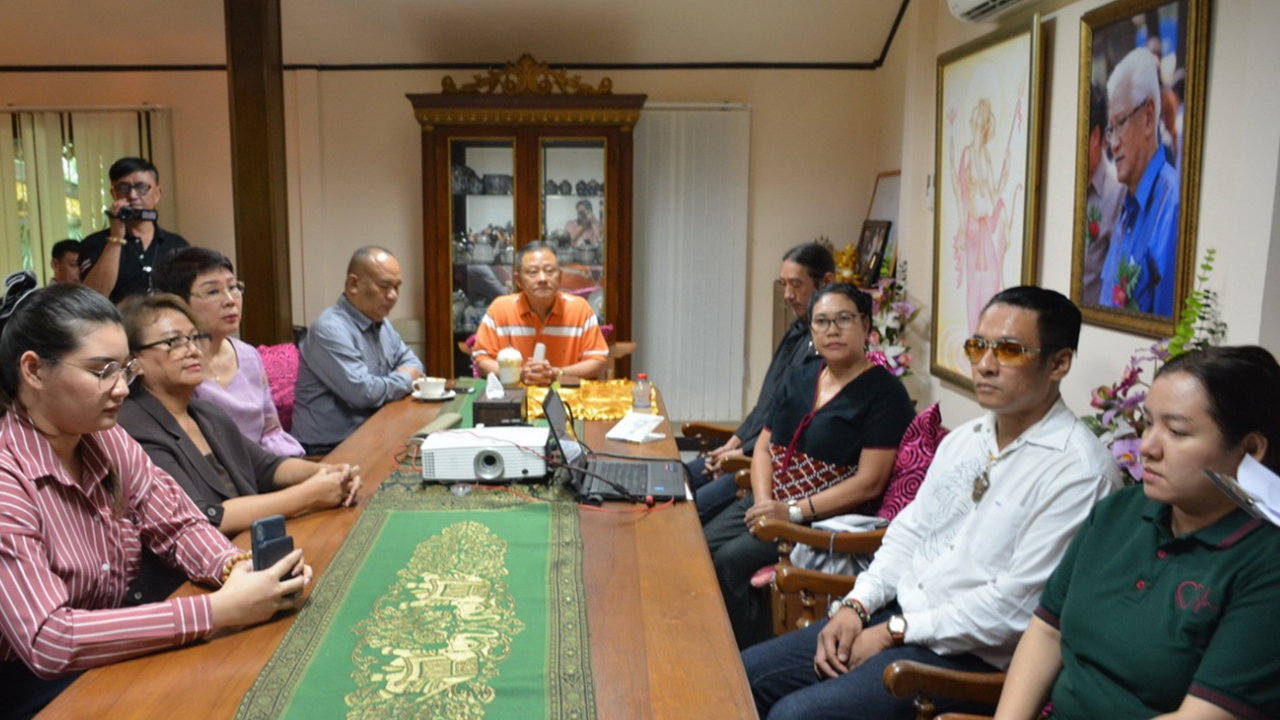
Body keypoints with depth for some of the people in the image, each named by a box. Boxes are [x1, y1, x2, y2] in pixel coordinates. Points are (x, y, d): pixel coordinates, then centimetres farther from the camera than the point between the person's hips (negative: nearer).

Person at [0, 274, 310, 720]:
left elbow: (179, 526, 4)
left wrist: (240, 568, -18)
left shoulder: (110, 443, -1)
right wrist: (219, 609, -33)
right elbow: (47, 641, -29)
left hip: (114, 662, 6)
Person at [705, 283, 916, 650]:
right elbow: (764, 445, 14)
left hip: (829, 519, -7)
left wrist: (794, 511, -19)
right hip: (769, 502, 7)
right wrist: (764, 501, -6)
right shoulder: (799, 380, 14)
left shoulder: (885, 392, -8)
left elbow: (869, 482, -15)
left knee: (731, 560, -24)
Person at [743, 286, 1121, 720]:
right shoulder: (962, 440, 12)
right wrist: (857, 604, 0)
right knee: (745, 675, 3)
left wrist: (894, 632, -15)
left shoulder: (1079, 469, -16)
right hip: (896, 617, 8)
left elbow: (1018, 604, -21)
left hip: (968, 657, -8)